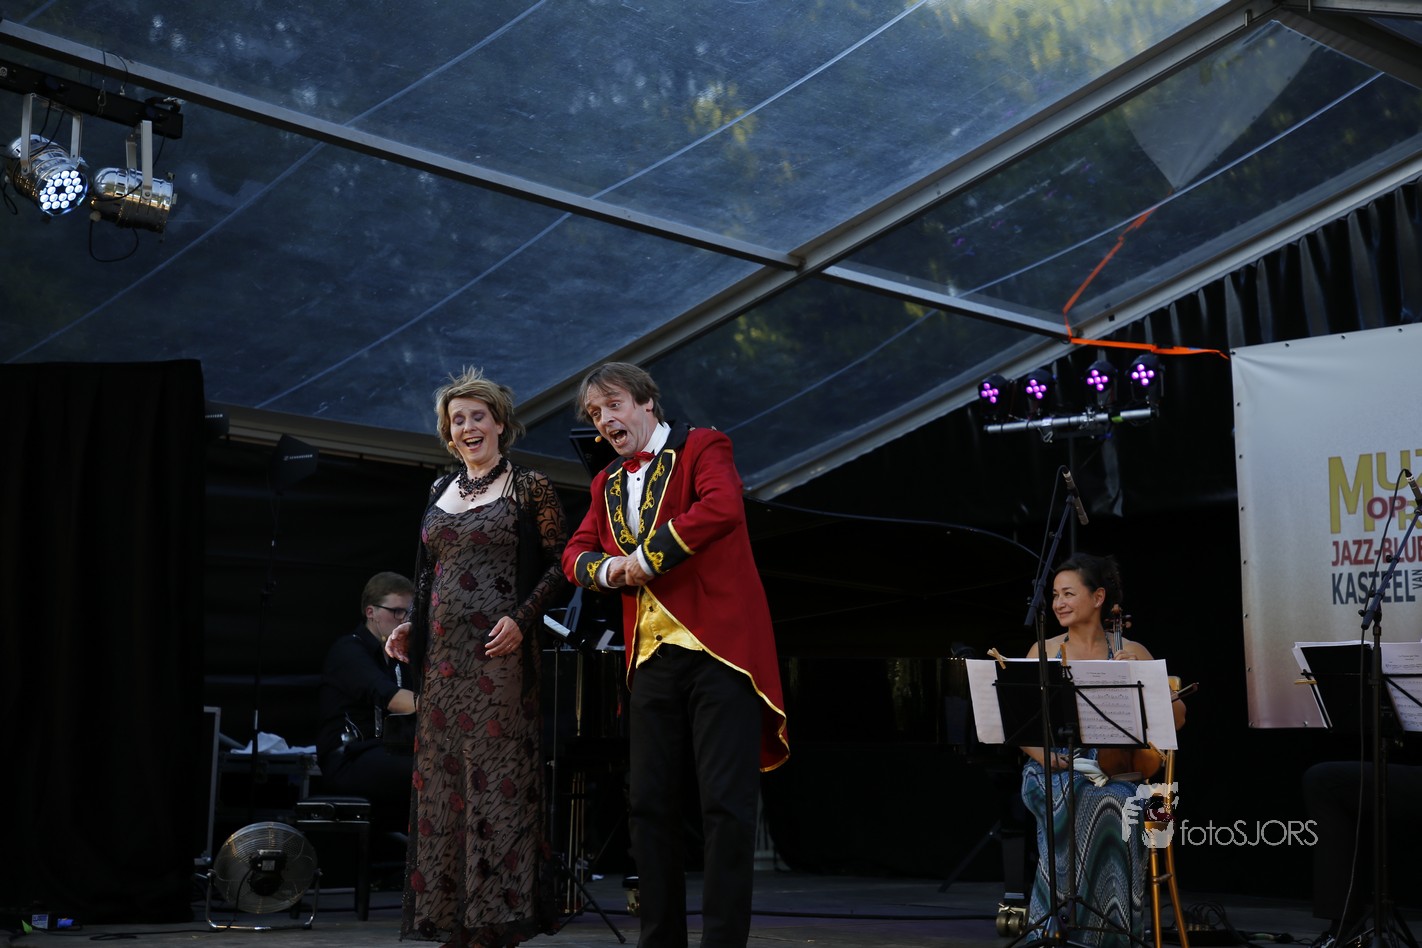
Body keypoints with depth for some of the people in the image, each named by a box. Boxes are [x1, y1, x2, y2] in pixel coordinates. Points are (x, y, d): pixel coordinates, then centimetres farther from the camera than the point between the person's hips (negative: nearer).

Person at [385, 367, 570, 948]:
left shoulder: (529, 487, 0)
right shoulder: (440, 492, 16)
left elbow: (560, 565, -4)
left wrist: (522, 618, -15)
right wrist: (410, 628, 8)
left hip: (499, 654, -5)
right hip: (442, 654, 5)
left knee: (497, 775, -5)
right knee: (441, 779, 4)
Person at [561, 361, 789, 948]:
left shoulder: (701, 448, 0)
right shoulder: (608, 485, 20)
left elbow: (723, 506, -19)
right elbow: (575, 554, 17)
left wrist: (648, 555, -15)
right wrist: (607, 568, -6)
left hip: (719, 647, -7)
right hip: (652, 657, 7)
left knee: (726, 802, -7)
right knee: (649, 804, 7)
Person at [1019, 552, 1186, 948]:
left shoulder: (1131, 652, 7)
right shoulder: (1043, 651, 9)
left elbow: (1177, 718, 3)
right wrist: (1042, 754, -12)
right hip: (1056, 773, 0)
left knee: (1104, 805, -30)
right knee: (1071, 807, -30)